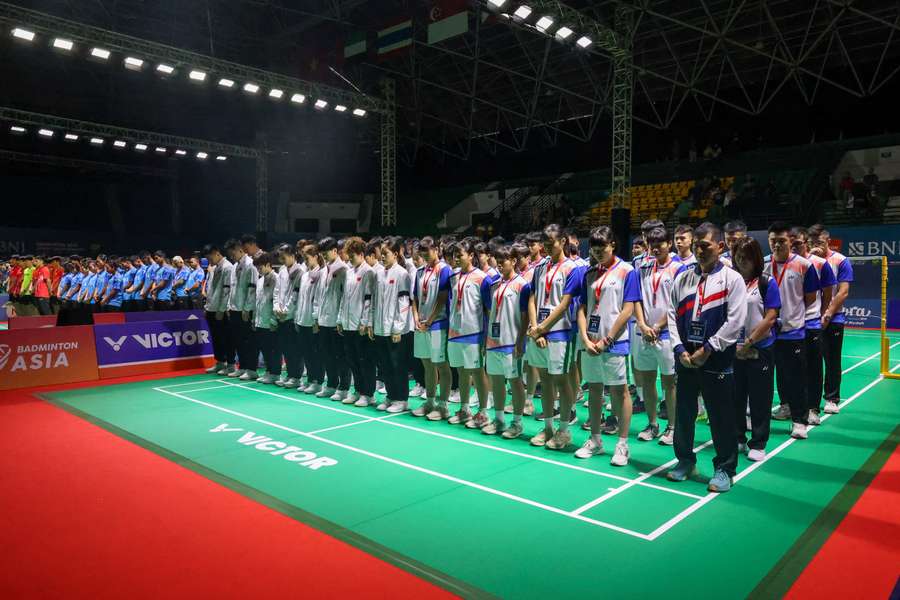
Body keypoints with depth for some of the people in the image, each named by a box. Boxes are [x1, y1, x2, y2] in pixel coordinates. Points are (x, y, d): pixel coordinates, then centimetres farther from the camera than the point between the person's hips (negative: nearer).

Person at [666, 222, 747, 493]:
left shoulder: (732, 279, -3)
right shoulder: (683, 278, 8)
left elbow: (735, 321, -10)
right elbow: (672, 314, 6)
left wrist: (707, 350, -12)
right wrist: (680, 349, -5)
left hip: (717, 360, -4)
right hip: (685, 357, 4)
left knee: (721, 417, 3)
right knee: (683, 412, 12)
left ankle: (724, 468, 19)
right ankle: (685, 460, 29)